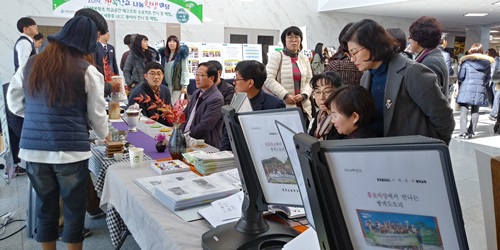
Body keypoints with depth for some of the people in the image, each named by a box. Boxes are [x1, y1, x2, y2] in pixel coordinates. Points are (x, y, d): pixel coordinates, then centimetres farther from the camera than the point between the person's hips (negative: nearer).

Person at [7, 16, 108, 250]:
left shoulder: (31, 64, 4)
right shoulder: (87, 71, -7)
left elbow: (14, 103, 13)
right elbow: (96, 113, -1)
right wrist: (104, 135, 17)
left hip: (33, 148, 4)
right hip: (71, 149, -4)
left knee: (45, 206, 17)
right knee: (74, 207, 11)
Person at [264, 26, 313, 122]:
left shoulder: (304, 59, 16)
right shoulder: (276, 56, 2)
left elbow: (309, 81, 14)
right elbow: (268, 79, -9)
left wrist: (303, 95, -7)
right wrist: (285, 95, -16)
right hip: (283, 107, -5)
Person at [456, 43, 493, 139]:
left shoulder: (466, 61, -2)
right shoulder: (487, 62, 8)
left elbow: (460, 77, -3)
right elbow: (488, 79, 12)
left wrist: (459, 85, 16)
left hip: (466, 89, -3)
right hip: (480, 90, 3)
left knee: (464, 110, -2)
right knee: (475, 111, 11)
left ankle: (463, 131, -13)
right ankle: (471, 132, 11)